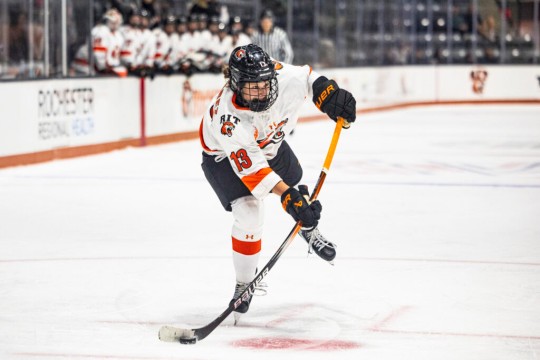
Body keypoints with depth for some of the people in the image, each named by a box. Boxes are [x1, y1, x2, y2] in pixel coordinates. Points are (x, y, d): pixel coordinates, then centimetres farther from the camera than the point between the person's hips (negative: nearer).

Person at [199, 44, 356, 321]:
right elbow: (250, 166, -43)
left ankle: (309, 231, 58)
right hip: (226, 155, -5)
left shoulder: (282, 77, -33)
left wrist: (330, 95, -23)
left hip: (269, 141, 6)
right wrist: (287, 197, -50)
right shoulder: (228, 119, -43)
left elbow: (308, 79, -9)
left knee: (296, 186, 22)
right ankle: (244, 283, 1)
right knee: (248, 213, -20)